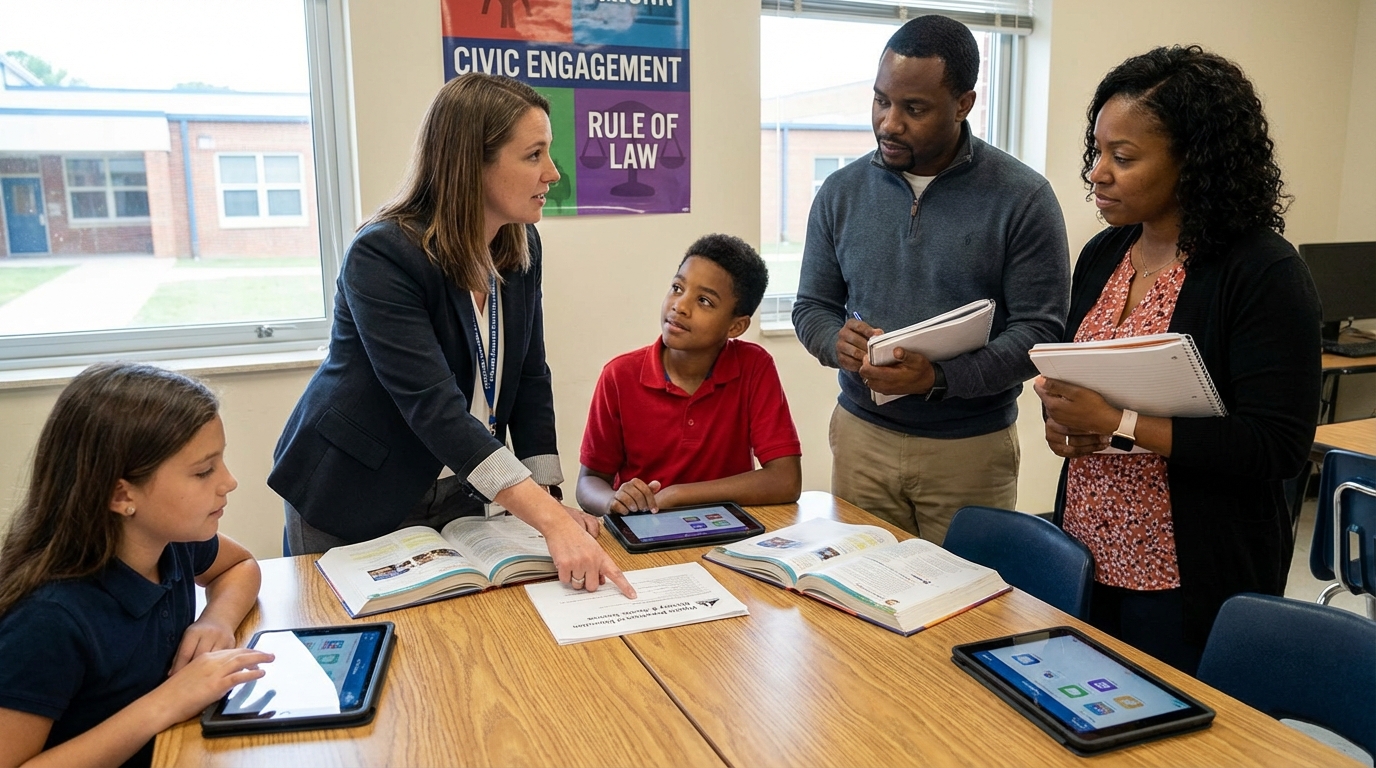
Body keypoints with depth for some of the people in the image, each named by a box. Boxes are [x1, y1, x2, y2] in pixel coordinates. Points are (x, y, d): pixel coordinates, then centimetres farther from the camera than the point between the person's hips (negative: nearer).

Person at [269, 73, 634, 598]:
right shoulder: (382, 256, -26)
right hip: (354, 498, -5)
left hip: (459, 491, 6)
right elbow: (434, 408, -34)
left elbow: (529, 380, -2)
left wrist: (551, 497, -11)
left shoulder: (522, 245, -5)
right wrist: (552, 522, -40)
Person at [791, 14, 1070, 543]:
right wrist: (838, 343, -15)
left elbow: (1040, 330, -10)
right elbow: (812, 307, 8)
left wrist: (939, 378, -23)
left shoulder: (1023, 198, -8)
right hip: (861, 438, 3)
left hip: (971, 449, -2)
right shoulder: (841, 192, 3)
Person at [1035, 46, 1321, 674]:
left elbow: (1278, 449, -18)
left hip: (1192, 583, -5)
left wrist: (1117, 422, -23)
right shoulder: (1102, 254, 4)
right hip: (1087, 559, 6)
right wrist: (1063, 422, -6)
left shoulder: (1264, 273, -14)